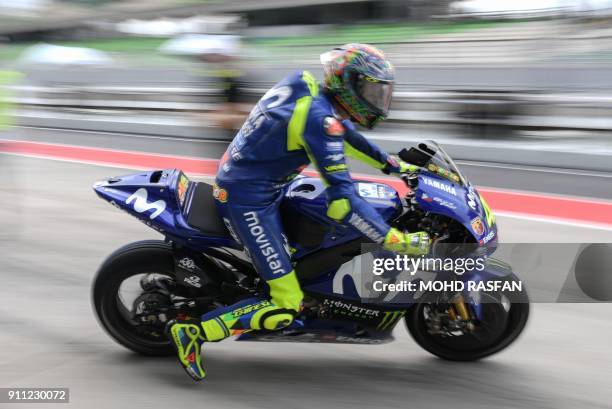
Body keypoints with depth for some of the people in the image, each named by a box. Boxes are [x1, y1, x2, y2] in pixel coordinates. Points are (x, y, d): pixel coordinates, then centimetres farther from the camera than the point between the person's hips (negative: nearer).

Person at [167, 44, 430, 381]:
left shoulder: (309, 88, 5)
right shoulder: (320, 118, -23)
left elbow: (346, 135, 24)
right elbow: (342, 202, -29)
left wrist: (398, 167, 25)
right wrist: (396, 241, -25)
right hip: (249, 201, -10)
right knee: (286, 308, -9)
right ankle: (192, 332, -5)